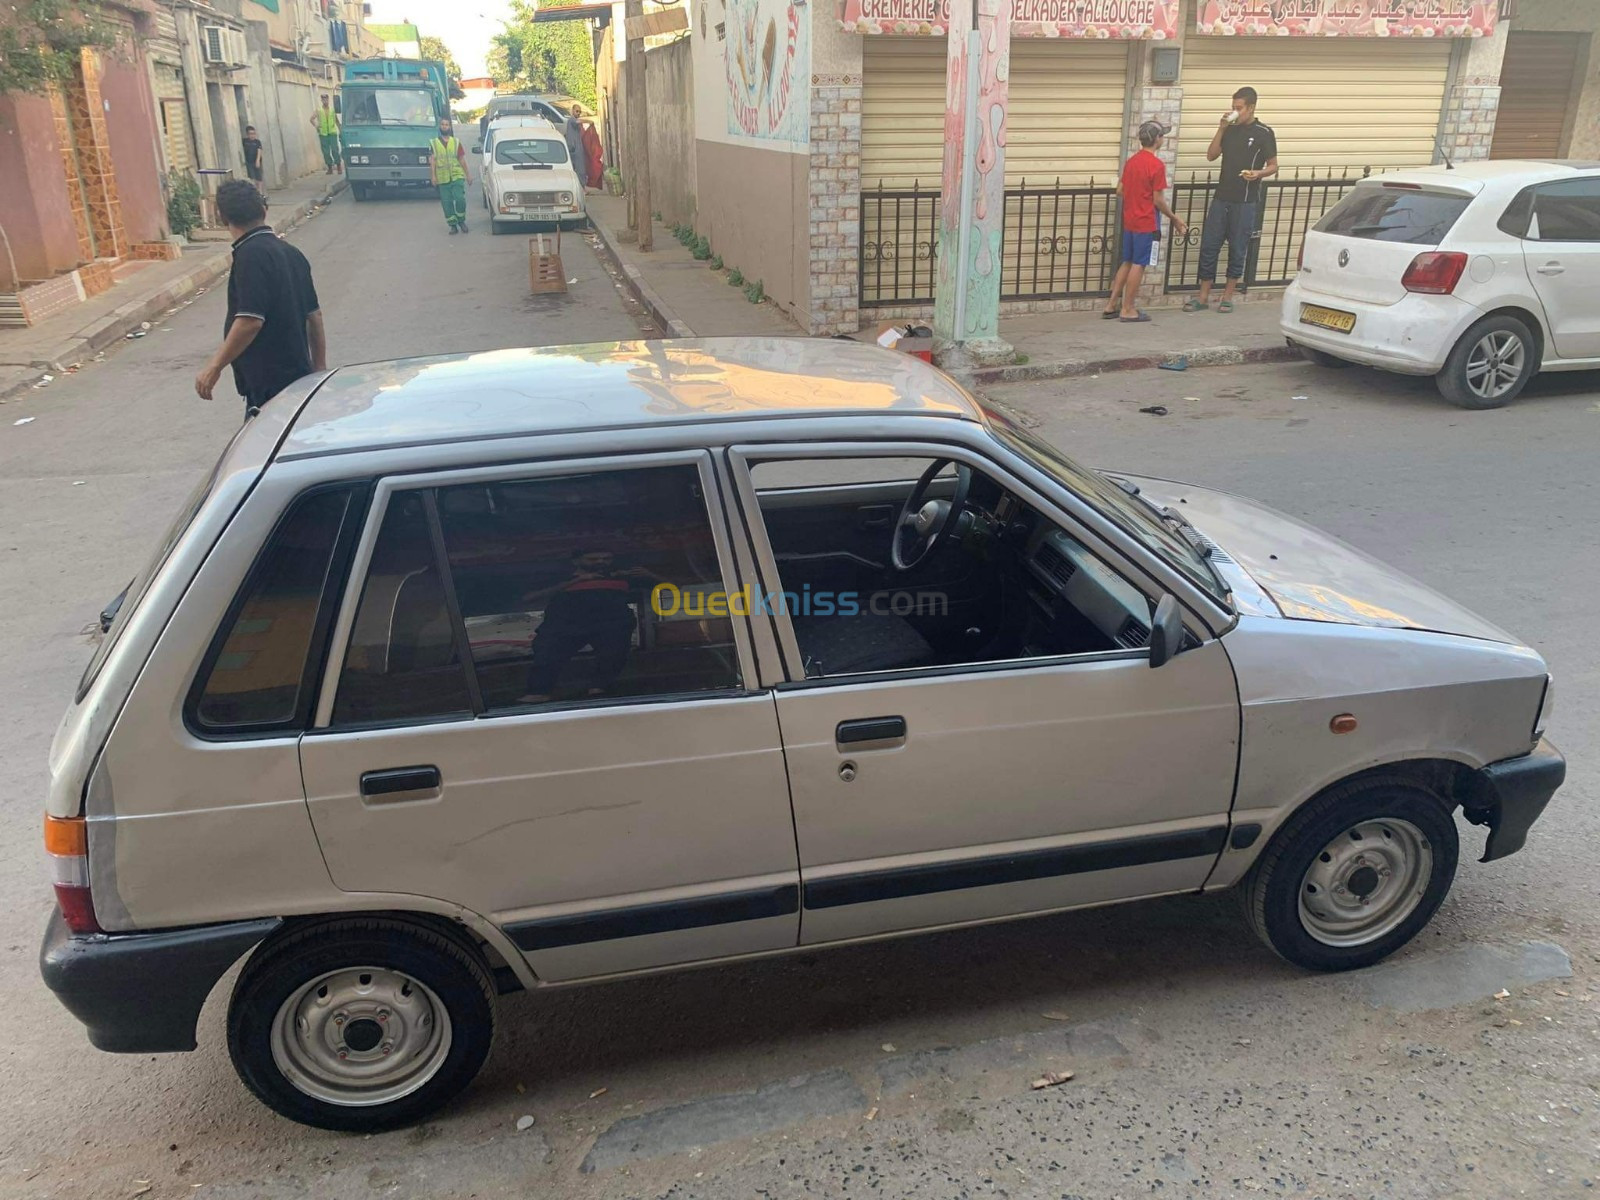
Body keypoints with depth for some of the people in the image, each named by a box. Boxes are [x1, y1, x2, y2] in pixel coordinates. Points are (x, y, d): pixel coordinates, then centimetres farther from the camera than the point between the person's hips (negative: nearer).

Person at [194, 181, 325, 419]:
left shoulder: (251, 255, -15)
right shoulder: (290, 252, 11)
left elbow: (250, 320, -23)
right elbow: (314, 315, 15)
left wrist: (214, 367, -16)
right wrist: (320, 369, 24)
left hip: (268, 384, -9)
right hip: (297, 377, 9)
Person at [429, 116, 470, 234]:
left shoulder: (456, 142, 10)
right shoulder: (433, 143, 7)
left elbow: (462, 160, 12)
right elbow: (432, 160, 2)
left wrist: (468, 175, 9)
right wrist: (433, 176, -8)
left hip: (457, 177, 0)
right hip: (442, 179, 1)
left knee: (460, 199, -15)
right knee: (447, 203, 1)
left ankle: (461, 221, 5)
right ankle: (453, 225, 10)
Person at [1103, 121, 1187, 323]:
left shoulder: (1131, 161, 7)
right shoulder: (1157, 165, -15)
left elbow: (1120, 191, 12)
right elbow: (1159, 200, -15)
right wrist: (1174, 218, -4)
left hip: (1129, 221, 7)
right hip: (1147, 223, -7)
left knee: (1127, 263, 15)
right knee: (1138, 265, 0)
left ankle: (1111, 305, 15)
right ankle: (1128, 309, 4)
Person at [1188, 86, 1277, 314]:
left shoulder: (1264, 133, -2)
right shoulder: (1230, 129, 10)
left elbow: (1273, 166, 0)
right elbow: (1211, 156, 4)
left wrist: (1259, 173, -21)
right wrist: (1221, 128, -5)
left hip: (1246, 201, -4)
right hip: (1221, 197, 4)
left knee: (1237, 250, 3)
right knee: (1208, 246, 1)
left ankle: (1228, 297, 12)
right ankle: (1203, 297, 8)